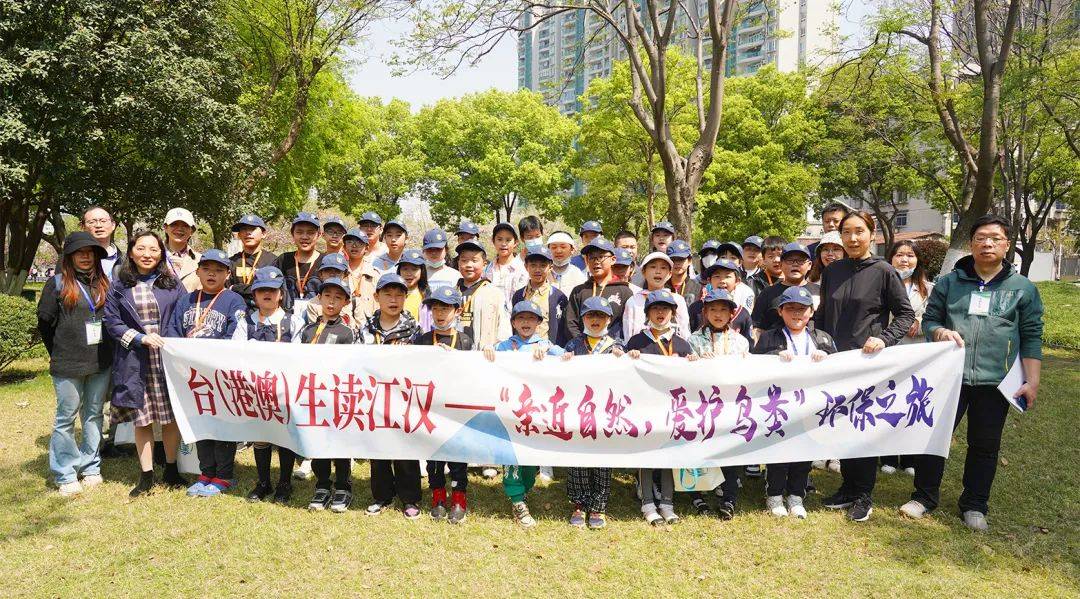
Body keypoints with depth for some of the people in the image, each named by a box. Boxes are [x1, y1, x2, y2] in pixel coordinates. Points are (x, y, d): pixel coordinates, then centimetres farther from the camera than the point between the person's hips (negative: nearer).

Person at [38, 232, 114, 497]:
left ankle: (91, 467, 21)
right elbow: (45, 322, 2)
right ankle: (65, 475, 13)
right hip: (68, 365, -3)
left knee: (94, 415, 11)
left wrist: (105, 351, 8)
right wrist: (59, 353, 7)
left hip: (100, 364, 3)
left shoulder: (104, 283, 8)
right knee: (67, 418, 4)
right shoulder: (57, 284, -2)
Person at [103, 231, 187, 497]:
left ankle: (171, 470, 20)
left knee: (172, 415, 4)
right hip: (136, 363, 0)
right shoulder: (119, 285, 4)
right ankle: (146, 475, 16)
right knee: (141, 418, 5)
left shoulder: (172, 283, 5)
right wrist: (140, 338, -12)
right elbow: (112, 321, 1)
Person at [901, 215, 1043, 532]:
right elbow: (928, 319, 11)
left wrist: (1032, 381, -1)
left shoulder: (1023, 288, 5)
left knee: (985, 446, 10)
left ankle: (974, 505, 26)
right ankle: (925, 496, 20)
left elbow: (1032, 338, 5)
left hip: (996, 382, 0)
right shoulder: (949, 283, 6)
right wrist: (940, 332, -12)